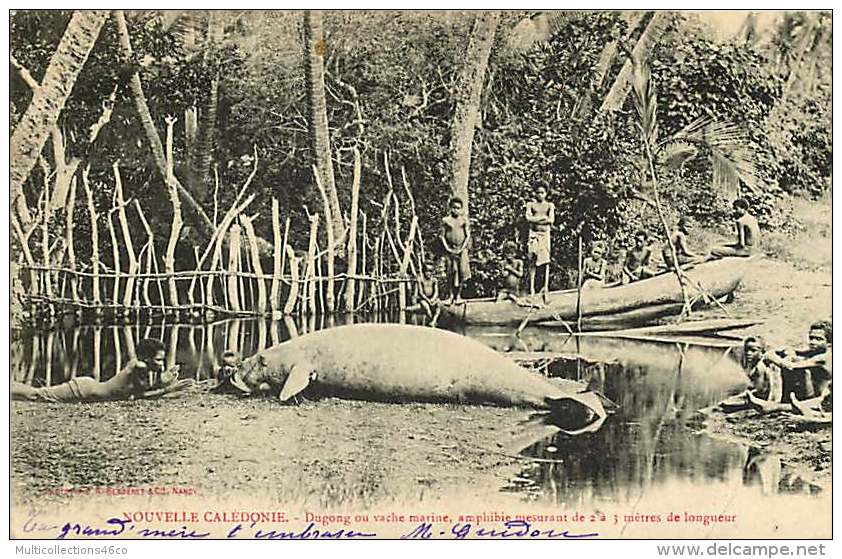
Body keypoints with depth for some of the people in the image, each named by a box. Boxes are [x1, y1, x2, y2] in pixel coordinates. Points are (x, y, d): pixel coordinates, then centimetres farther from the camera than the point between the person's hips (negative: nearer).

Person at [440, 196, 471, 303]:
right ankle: (451, 295, 9)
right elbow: (442, 236, 4)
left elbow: (468, 236, 2)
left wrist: (462, 249, -8)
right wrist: (447, 248, -8)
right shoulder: (445, 220, 5)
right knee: (451, 272, 0)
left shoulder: (464, 220, 6)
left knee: (462, 272, -3)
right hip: (450, 249, 0)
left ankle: (458, 295, 7)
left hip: (462, 249, 0)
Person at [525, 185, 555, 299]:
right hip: (533, 234, 0)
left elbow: (551, 220, 0)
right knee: (532, 261, -5)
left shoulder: (550, 205, 13)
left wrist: (535, 219, -5)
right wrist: (543, 218, -5)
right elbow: (528, 218, -3)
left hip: (545, 234, 0)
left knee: (546, 261, -9)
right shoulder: (531, 204, 13)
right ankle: (531, 287, -5)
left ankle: (546, 286, -10)